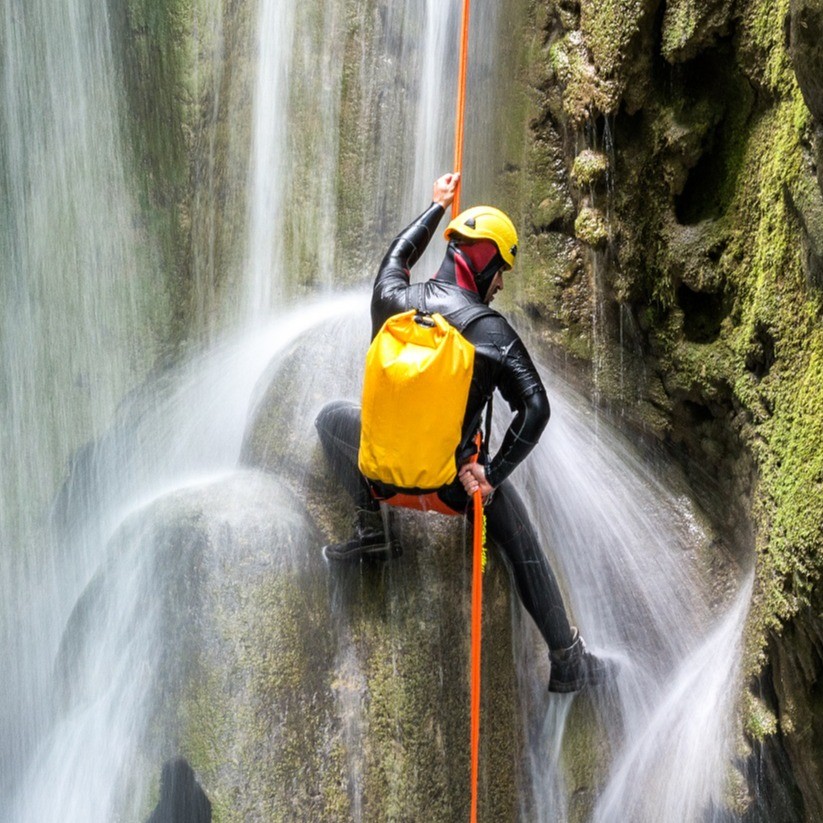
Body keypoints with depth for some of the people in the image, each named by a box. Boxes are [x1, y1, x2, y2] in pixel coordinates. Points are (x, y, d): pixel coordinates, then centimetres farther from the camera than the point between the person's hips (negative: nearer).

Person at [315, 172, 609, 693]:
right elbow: (536, 408, -20)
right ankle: (568, 660, 27)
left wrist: (438, 206, 33)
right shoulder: (492, 331, -14)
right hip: (455, 483, -2)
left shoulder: (393, 299, -5)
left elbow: (398, 256, 20)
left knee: (333, 416, 31)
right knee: (524, 550, 22)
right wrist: (493, 472, -11)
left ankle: (373, 526, 19)